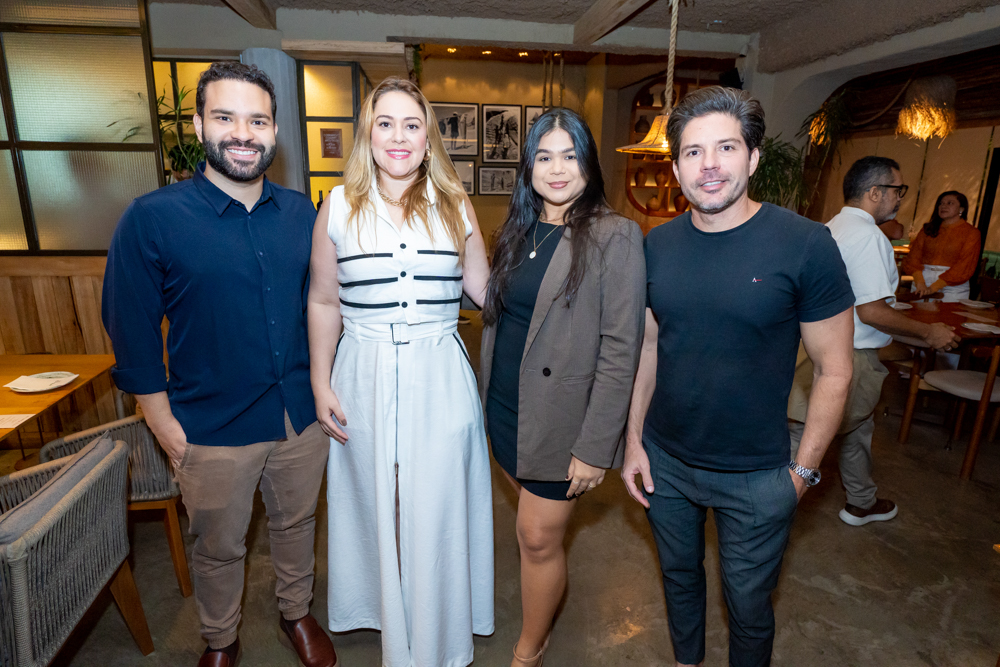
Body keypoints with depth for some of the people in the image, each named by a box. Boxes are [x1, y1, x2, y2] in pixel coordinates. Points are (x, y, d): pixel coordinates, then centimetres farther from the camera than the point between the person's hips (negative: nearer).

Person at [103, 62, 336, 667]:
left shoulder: (302, 213, -1)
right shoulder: (152, 218, -12)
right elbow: (133, 330, -8)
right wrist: (165, 424, -7)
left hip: (303, 416, 3)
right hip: (213, 429, -2)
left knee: (297, 524, 22)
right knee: (219, 547, 19)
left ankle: (297, 613, 50)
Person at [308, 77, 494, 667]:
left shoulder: (454, 205, 2)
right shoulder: (339, 206, 1)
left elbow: (484, 288, 8)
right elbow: (324, 302, 5)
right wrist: (320, 385, 3)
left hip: (440, 379, 0)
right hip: (365, 378, 0)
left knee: (436, 510, 8)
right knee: (376, 503, 14)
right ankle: (387, 610, 44)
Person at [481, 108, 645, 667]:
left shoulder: (616, 236, -13)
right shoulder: (519, 230, 7)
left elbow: (620, 349, -16)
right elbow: (497, 319, 10)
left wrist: (595, 447, -17)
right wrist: (489, 399, 8)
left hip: (560, 418, -5)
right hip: (505, 410, 6)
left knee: (539, 537, 7)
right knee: (534, 528, 20)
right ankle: (542, 620, 46)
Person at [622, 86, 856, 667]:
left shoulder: (805, 244, -16)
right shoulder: (658, 244, -4)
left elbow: (835, 370, -10)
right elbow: (649, 346, 4)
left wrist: (804, 469, -9)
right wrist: (634, 439, 4)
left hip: (756, 477, -3)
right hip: (664, 460, 4)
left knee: (748, 606, 17)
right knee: (679, 574, 26)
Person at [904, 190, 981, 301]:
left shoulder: (971, 233, 2)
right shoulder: (928, 229, 12)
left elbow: (965, 267, -8)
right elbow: (914, 257, 1)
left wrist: (933, 288, -18)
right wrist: (920, 283, -16)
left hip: (953, 287, -2)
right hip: (923, 277, 2)